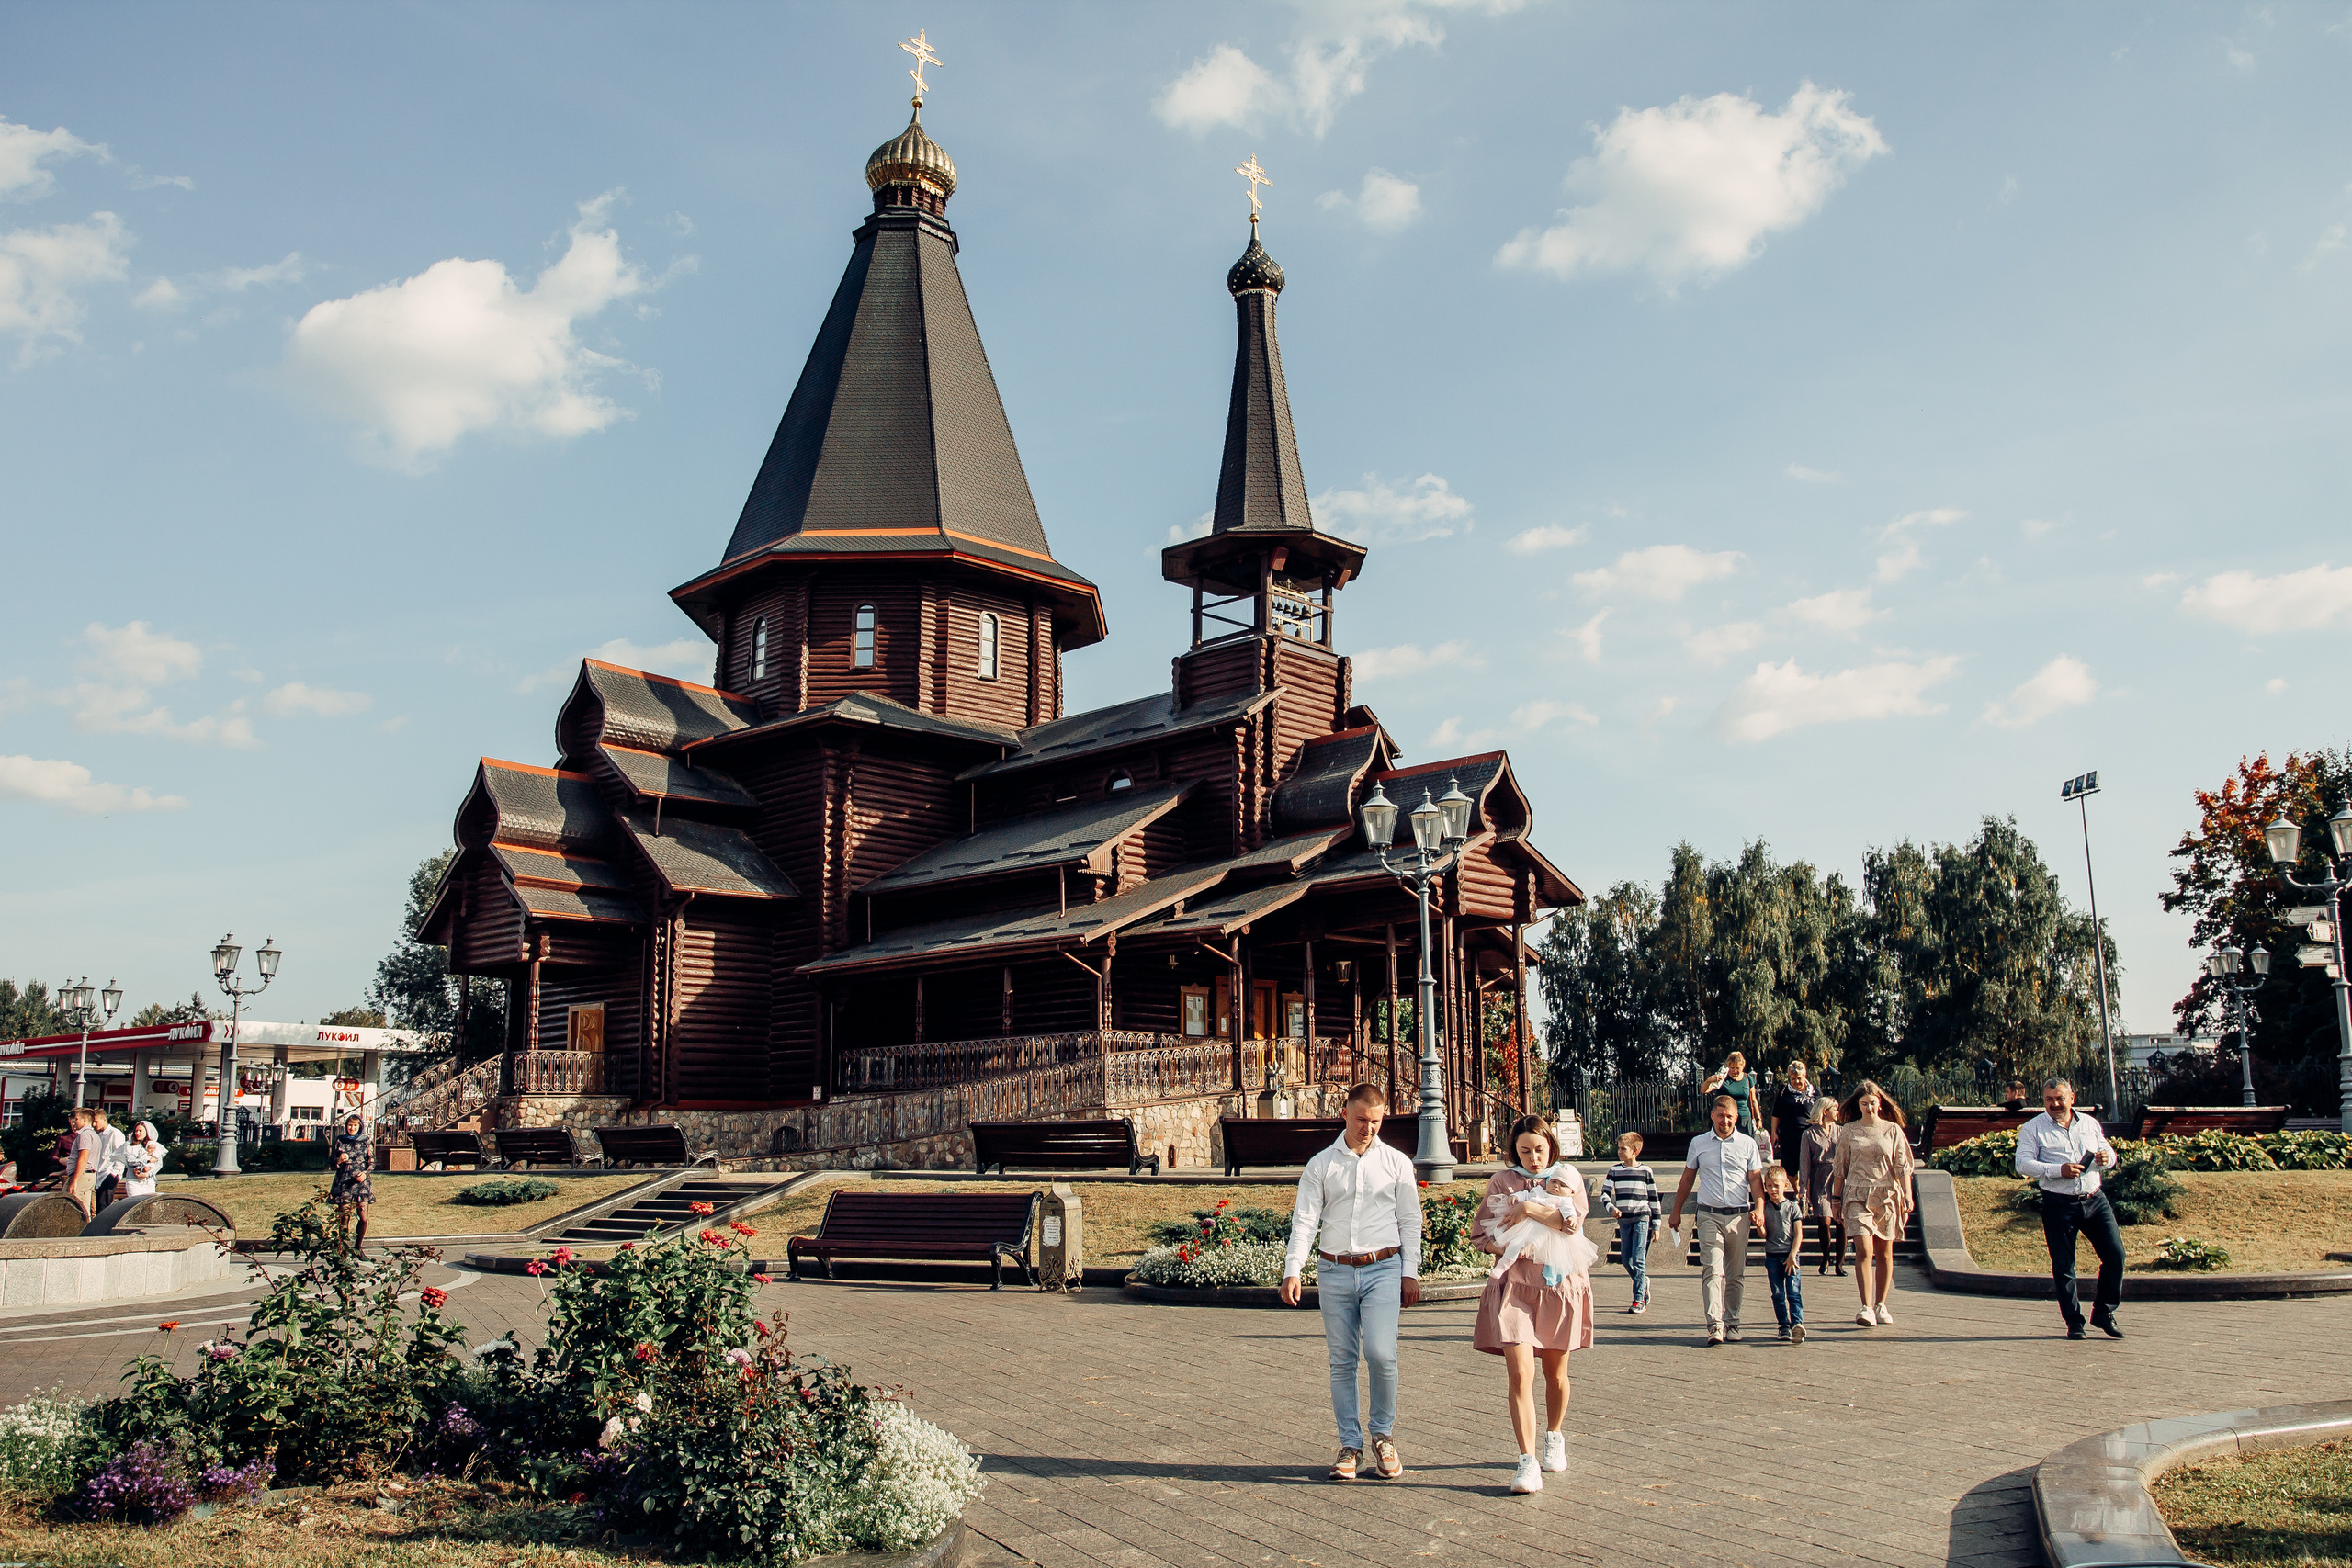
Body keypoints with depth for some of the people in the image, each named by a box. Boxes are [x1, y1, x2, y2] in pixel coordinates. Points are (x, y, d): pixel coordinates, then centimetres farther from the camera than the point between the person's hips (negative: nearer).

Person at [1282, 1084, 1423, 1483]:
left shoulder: (1397, 1163, 7)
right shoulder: (1321, 1165, 5)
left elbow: (1410, 1221, 10)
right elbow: (1304, 1219, 0)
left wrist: (1410, 1273, 4)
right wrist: (1292, 1270, -10)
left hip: (1383, 1269, -1)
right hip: (1334, 1272, 1)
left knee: (1381, 1355, -12)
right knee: (1342, 1362, 4)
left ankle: (1383, 1436, 10)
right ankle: (1350, 1446, 15)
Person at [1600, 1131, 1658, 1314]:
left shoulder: (1646, 1171, 0)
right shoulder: (1614, 1171, 6)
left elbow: (1653, 1199, 5)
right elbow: (1605, 1194, 5)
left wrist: (1656, 1224, 4)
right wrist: (1611, 1208, -15)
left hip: (1641, 1218, -4)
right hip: (1623, 1220, 4)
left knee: (1638, 1259, -9)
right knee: (1625, 1260, 4)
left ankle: (1639, 1300, -5)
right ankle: (1643, 1282, 31)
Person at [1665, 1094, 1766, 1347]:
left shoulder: (1747, 1144, 7)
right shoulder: (1698, 1143, 9)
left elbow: (1756, 1179, 4)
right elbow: (1688, 1178, 16)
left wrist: (1759, 1208, -12)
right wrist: (1676, 1211, 16)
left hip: (1739, 1216, 1)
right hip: (1709, 1215, -1)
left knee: (1736, 1274, 6)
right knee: (1712, 1271, -12)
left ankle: (1732, 1324, 16)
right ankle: (1715, 1326, -17)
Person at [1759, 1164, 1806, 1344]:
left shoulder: (1793, 1207, 1)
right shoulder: (1764, 1208, 5)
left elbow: (1798, 1234, -1)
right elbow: (1763, 1235, 2)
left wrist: (1792, 1256, -8)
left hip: (1790, 1256, -2)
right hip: (1772, 1256, 2)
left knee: (1794, 1292, -10)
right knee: (1778, 1294, 4)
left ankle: (1797, 1323, -18)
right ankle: (1784, 1326, 10)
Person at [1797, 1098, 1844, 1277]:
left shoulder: (1840, 1131, 12)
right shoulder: (1809, 1134, 4)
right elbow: (1804, 1163, 3)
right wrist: (1803, 1188, -3)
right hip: (1820, 1181, -2)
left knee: (1841, 1222, -5)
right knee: (1825, 1221, -7)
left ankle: (1839, 1262, 6)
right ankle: (1825, 1259, 15)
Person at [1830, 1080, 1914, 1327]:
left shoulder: (1892, 1130, 5)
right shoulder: (1848, 1131, 6)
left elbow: (1902, 1166, 4)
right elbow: (1840, 1167, 10)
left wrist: (1907, 1196, -5)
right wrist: (1836, 1197, 9)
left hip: (1887, 1196, 1)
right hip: (1857, 1196, -1)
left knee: (1884, 1253, 7)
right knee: (1864, 1250, -13)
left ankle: (1881, 1305, 18)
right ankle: (1866, 1308, -17)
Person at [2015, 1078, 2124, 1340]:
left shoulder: (2089, 1123, 14)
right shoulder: (2033, 1129, 0)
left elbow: (2108, 1153, 18)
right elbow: (2023, 1164, -9)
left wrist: (2106, 1158, -7)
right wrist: (2058, 1170, -21)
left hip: (2094, 1200, 4)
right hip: (2058, 1205, -3)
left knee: (2115, 1254, -2)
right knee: (2063, 1266, 1)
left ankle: (2103, 1313, 15)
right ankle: (2073, 1321, 13)